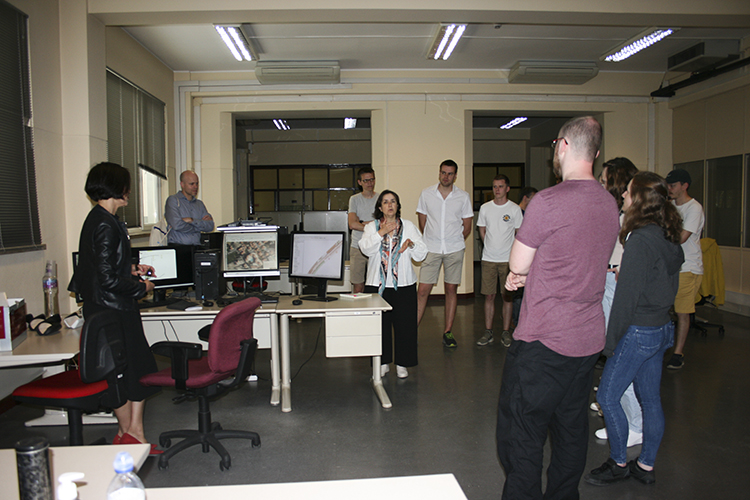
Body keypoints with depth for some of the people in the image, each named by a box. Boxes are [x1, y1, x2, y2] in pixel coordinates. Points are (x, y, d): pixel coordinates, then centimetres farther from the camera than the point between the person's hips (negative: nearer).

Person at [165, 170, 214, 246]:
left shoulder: (199, 204, 20)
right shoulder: (173, 200, 2)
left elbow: (210, 226, 6)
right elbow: (177, 225, -13)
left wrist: (192, 220, -9)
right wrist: (200, 226, 1)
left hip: (196, 248, 5)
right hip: (177, 247, -4)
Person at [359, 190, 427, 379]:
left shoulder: (408, 226, 8)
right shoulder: (371, 227, 7)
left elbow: (422, 254, 4)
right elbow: (366, 249, -11)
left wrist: (411, 244, -15)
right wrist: (381, 233, -18)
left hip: (404, 284, 0)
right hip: (378, 284, 0)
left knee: (404, 324, 2)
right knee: (380, 324, 5)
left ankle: (402, 363, 17)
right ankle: (383, 362, 21)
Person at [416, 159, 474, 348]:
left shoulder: (463, 197, 2)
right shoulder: (426, 194, 2)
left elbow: (467, 226, 8)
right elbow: (422, 223, 9)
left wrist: (454, 242, 8)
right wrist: (431, 241, 9)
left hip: (454, 250, 1)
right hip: (431, 249, -1)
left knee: (451, 289, 6)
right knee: (423, 290, -5)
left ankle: (448, 332, 15)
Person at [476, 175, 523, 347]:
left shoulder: (515, 209, -2)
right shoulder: (485, 208, 5)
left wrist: (513, 252, 2)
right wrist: (491, 247, 10)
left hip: (508, 260, -2)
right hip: (488, 259, 2)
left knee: (507, 296, 4)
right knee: (489, 296, 4)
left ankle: (506, 332, 14)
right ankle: (488, 333, 13)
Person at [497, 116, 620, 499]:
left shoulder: (547, 201, -18)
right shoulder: (609, 205, 7)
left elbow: (516, 264, -8)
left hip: (543, 342, -8)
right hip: (589, 339, 8)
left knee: (521, 437, 4)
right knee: (571, 433, 19)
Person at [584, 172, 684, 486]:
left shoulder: (641, 240, -20)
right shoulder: (668, 238, 7)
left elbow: (627, 295, -20)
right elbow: (665, 285, 14)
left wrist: (611, 339, -13)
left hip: (638, 332, -9)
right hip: (662, 329, 9)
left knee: (608, 397, 3)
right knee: (650, 399, 15)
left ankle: (619, 464, 16)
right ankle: (646, 466, 27)